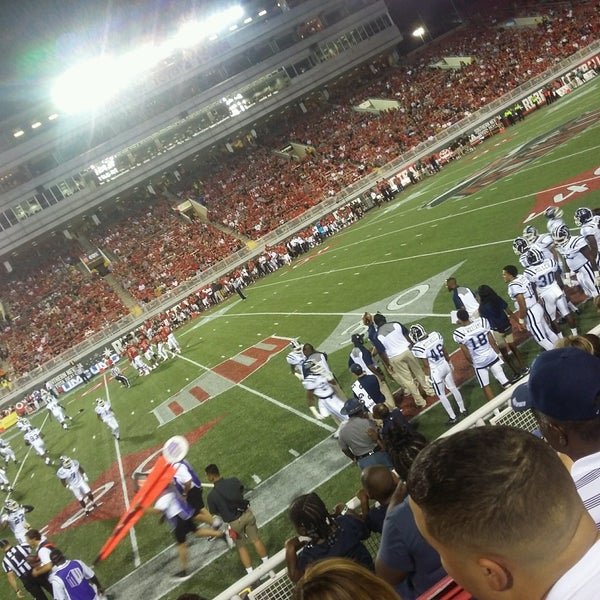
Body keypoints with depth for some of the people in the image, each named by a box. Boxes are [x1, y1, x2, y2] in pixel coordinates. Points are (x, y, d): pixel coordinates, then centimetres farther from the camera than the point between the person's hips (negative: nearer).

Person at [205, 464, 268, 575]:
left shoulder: (211, 495, -22)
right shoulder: (234, 480, -15)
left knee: (242, 547, 19)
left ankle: (251, 575, 26)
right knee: (256, 540, 20)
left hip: (234, 522, -2)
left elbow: (214, 512, -6)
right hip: (247, 514, 2)